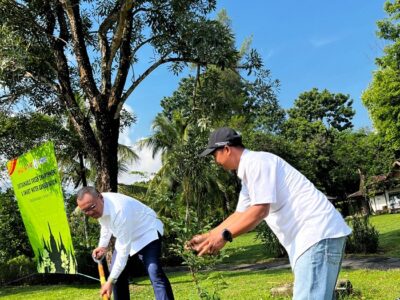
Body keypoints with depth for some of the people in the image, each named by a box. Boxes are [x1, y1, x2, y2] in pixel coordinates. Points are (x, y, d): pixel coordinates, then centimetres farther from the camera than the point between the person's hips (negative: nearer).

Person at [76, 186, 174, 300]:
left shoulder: (119, 211, -39)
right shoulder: (97, 206, -13)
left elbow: (124, 250, -34)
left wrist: (111, 281, -32)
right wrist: (103, 246, -1)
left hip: (147, 232, -8)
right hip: (124, 235, 9)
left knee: (154, 273, -25)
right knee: (117, 273, 5)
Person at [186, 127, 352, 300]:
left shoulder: (256, 161, -12)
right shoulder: (248, 171, 19)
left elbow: (260, 211, -21)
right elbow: (239, 215, 23)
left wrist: (224, 236, -18)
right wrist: (206, 237, 23)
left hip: (319, 233, -11)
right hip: (310, 236, 11)